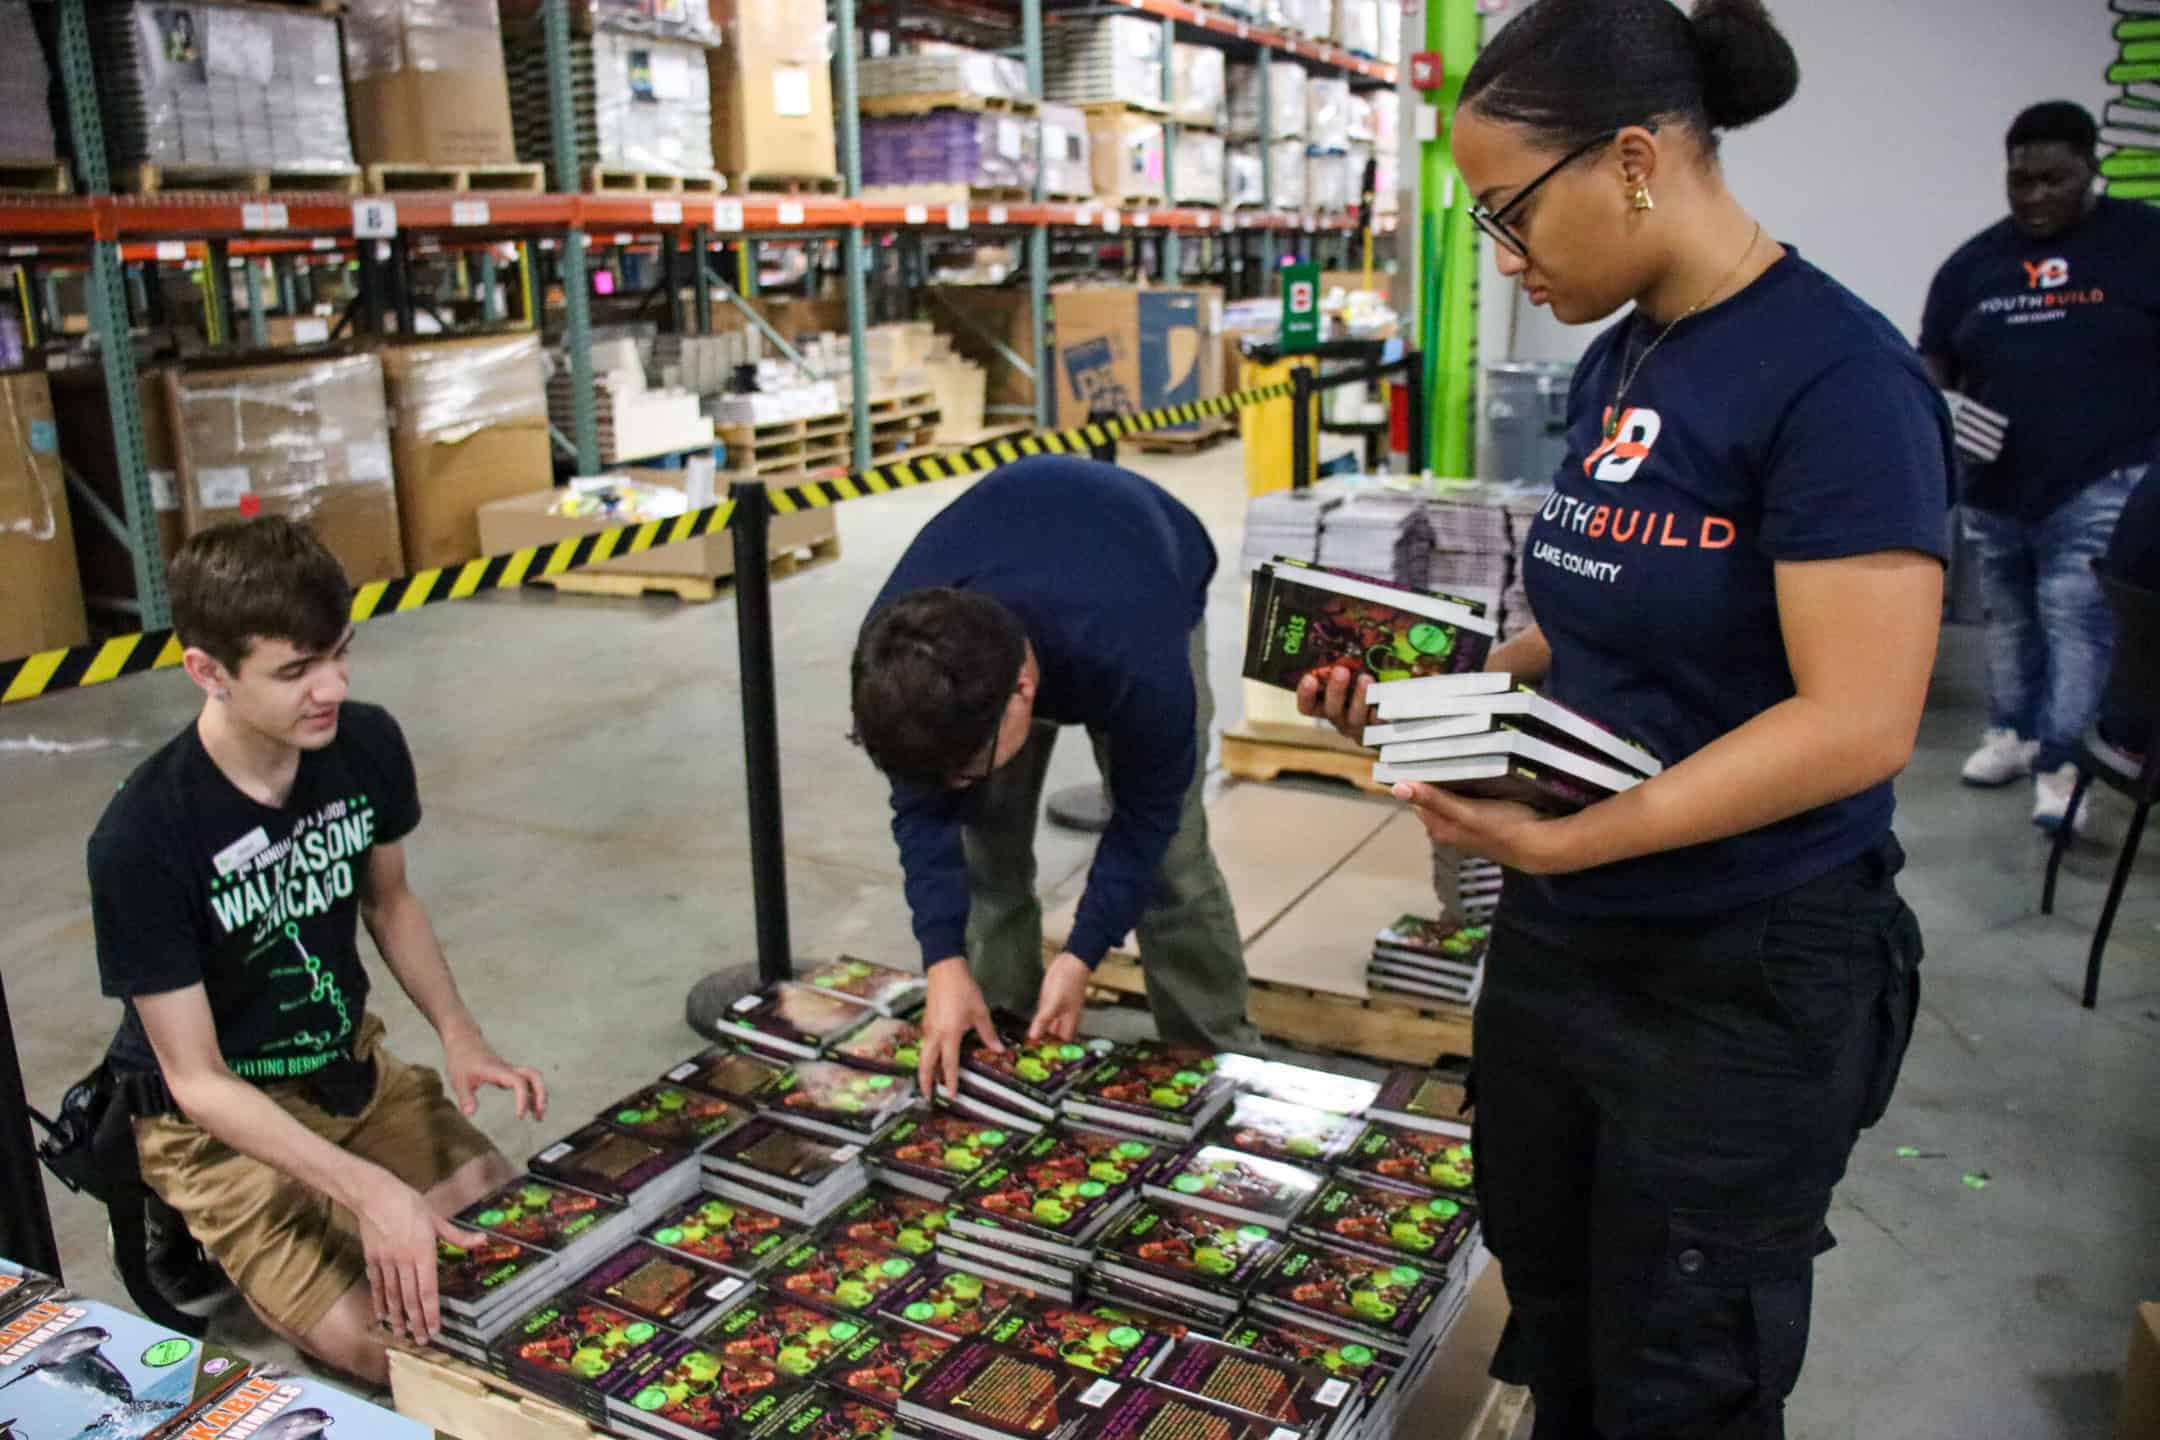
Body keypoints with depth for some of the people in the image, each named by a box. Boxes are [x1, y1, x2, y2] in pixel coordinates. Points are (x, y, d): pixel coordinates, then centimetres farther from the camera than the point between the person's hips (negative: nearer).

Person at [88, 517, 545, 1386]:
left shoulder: (367, 745, -14)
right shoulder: (142, 840, -29)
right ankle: (195, 1235, 9)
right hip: (218, 1120, -5)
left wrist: (459, 1034, -10)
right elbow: (196, 1080, -23)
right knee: (398, 1351, -16)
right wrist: (369, 1188, -34)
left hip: (352, 1068, 5)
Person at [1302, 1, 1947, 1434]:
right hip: (1557, 944, 7)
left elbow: (1857, 722, -24)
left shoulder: (1836, 376, -19)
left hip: (1744, 984, -7)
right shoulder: (1616, 360, 6)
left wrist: (1560, 840, -28)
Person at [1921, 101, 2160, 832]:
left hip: (2101, 483, -4)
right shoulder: (1972, 264, 6)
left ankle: (2062, 764, -1)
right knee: (2009, 619, 16)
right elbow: (1931, 368, 8)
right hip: (1995, 488, 4)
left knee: (2077, 621, -8)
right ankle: (2011, 732, 32)